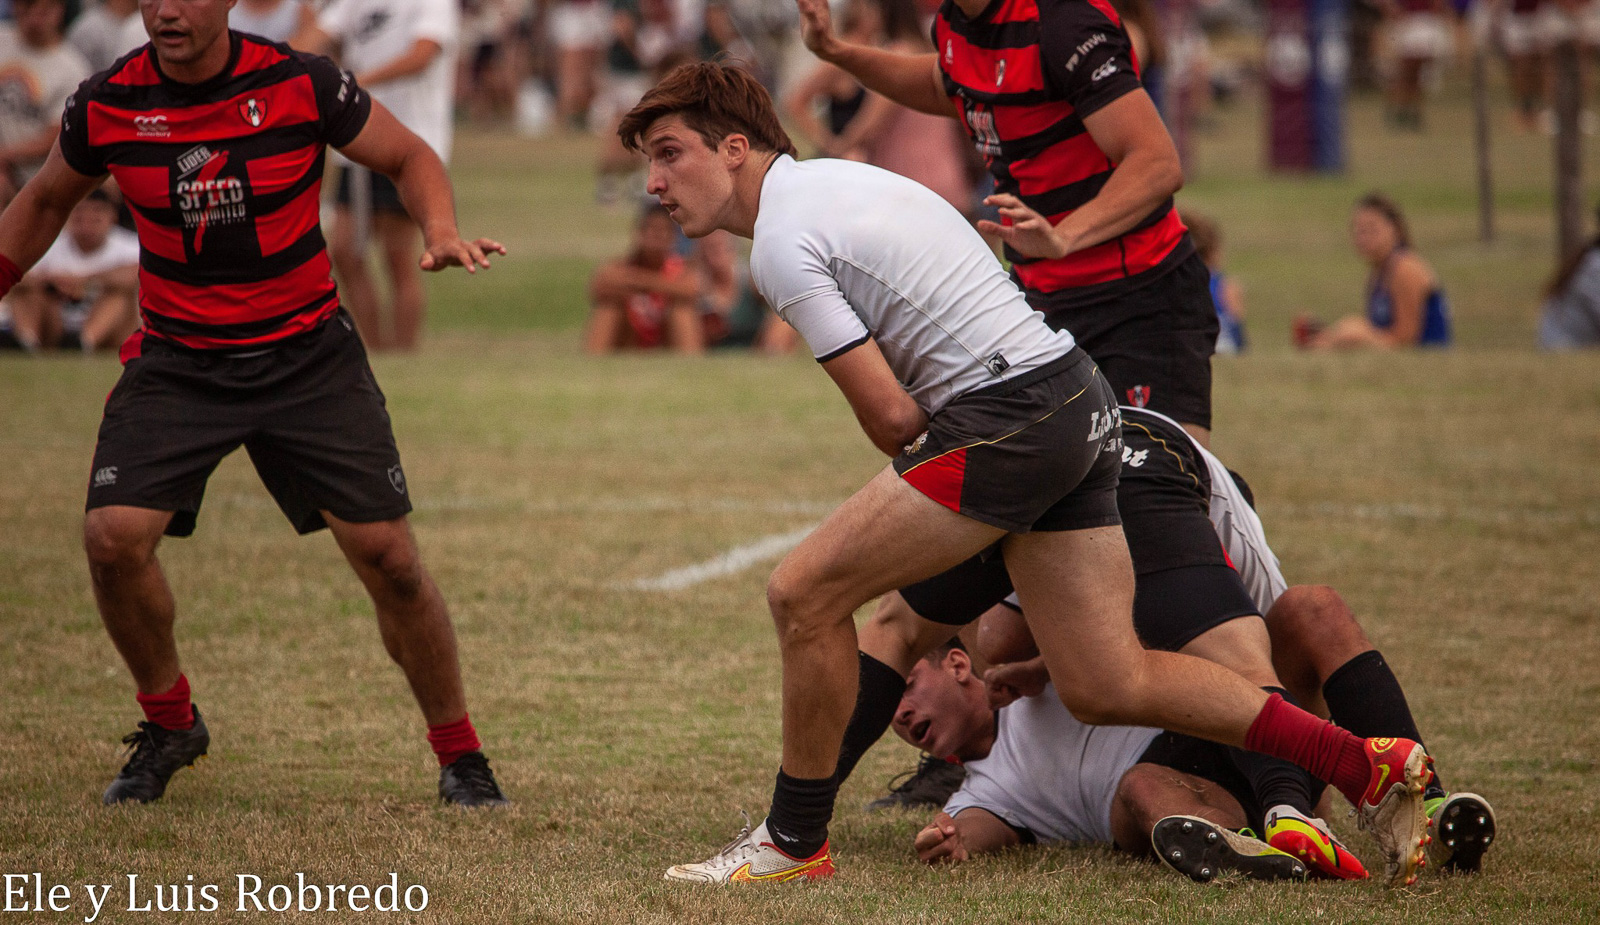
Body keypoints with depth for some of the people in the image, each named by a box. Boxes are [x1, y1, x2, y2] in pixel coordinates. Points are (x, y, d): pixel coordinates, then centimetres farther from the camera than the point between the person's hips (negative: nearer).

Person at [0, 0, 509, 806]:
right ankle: (170, 725, 10)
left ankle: (459, 756, 12)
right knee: (113, 537, -17)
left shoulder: (302, 83, -13)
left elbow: (408, 157, 1)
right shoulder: (106, 105, -7)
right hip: (174, 362, 1)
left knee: (387, 552, -8)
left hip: (308, 356, -1)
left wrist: (442, 234, -18)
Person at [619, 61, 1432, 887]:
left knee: (804, 594, -5)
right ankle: (1368, 765, 9)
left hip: (1010, 415, -10)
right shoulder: (832, 180, 19)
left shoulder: (782, 245, -11)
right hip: (1076, 400, 10)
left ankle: (794, 842, 6)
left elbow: (891, 417, -12)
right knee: (1107, 687, 8)